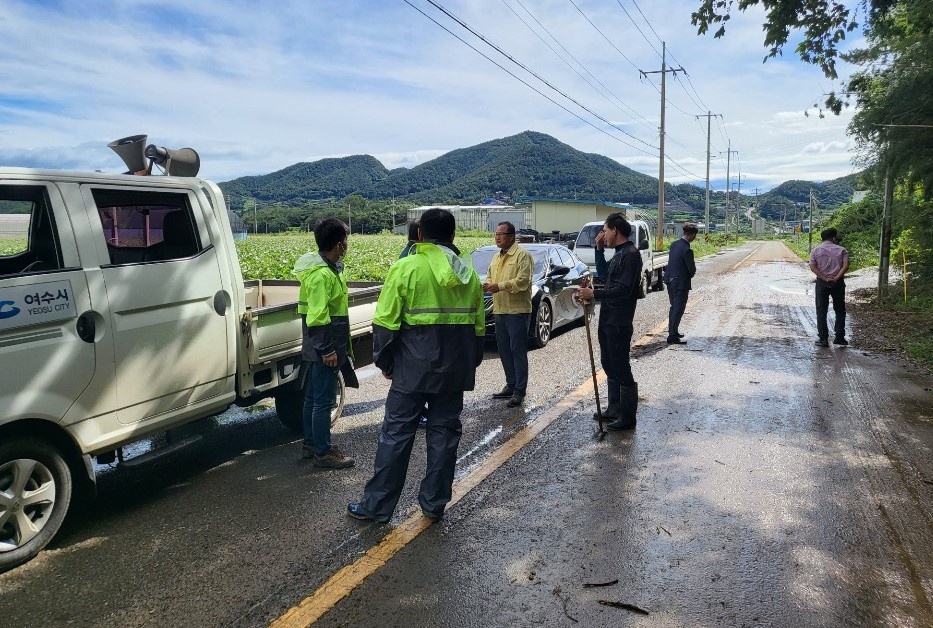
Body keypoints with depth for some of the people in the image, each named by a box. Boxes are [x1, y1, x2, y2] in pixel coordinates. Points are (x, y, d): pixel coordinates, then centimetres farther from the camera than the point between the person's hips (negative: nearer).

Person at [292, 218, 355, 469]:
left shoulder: (326, 268, 12)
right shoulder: (322, 274, -21)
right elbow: (318, 317, -24)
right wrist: (327, 350, -21)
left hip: (318, 347, 10)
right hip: (324, 348, -10)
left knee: (314, 397, 17)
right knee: (324, 400, -2)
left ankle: (310, 444, 29)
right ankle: (322, 452, 8)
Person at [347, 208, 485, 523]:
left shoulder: (406, 267, -9)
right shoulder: (468, 271, 7)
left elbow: (386, 322, -10)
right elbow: (478, 324, 13)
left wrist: (383, 361, 3)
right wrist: (470, 363, 22)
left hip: (414, 367, -4)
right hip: (455, 369, 5)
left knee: (396, 433, 3)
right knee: (444, 432, 12)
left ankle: (377, 506, 12)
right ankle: (435, 503, 21)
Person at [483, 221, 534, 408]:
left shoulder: (522, 255, -8)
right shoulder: (496, 258, 19)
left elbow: (523, 281, -17)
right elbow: (490, 277, 24)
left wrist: (500, 286, -23)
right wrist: (487, 284, 1)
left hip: (517, 310, -8)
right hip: (499, 310, 8)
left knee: (518, 350, -5)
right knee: (504, 350, 13)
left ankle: (520, 391, 1)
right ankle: (510, 385, 24)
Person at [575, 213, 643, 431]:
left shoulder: (630, 255, -17)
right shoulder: (619, 254, 14)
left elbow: (623, 289, -24)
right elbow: (603, 272, 27)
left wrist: (594, 294, -21)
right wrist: (599, 249, 16)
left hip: (619, 322, -10)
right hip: (608, 318, 10)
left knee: (621, 368, -4)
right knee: (609, 364, 18)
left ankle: (627, 417, 4)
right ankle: (614, 409, 30)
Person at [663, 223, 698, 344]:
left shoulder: (674, 244, 3)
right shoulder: (687, 249, -22)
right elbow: (692, 269, -17)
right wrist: (691, 274, 7)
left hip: (670, 280, 9)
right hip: (681, 282, -9)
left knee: (674, 307, 21)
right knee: (678, 309, -2)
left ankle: (672, 331, 33)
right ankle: (672, 336, -1)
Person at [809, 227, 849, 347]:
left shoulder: (815, 251, 2)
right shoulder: (841, 250, 2)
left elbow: (813, 267, -10)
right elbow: (846, 266, -11)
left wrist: (825, 279, -12)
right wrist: (836, 278, -11)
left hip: (822, 283, 0)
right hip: (838, 283, 0)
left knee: (821, 311, 5)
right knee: (840, 311, 12)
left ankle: (823, 339, 2)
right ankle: (839, 337, 13)